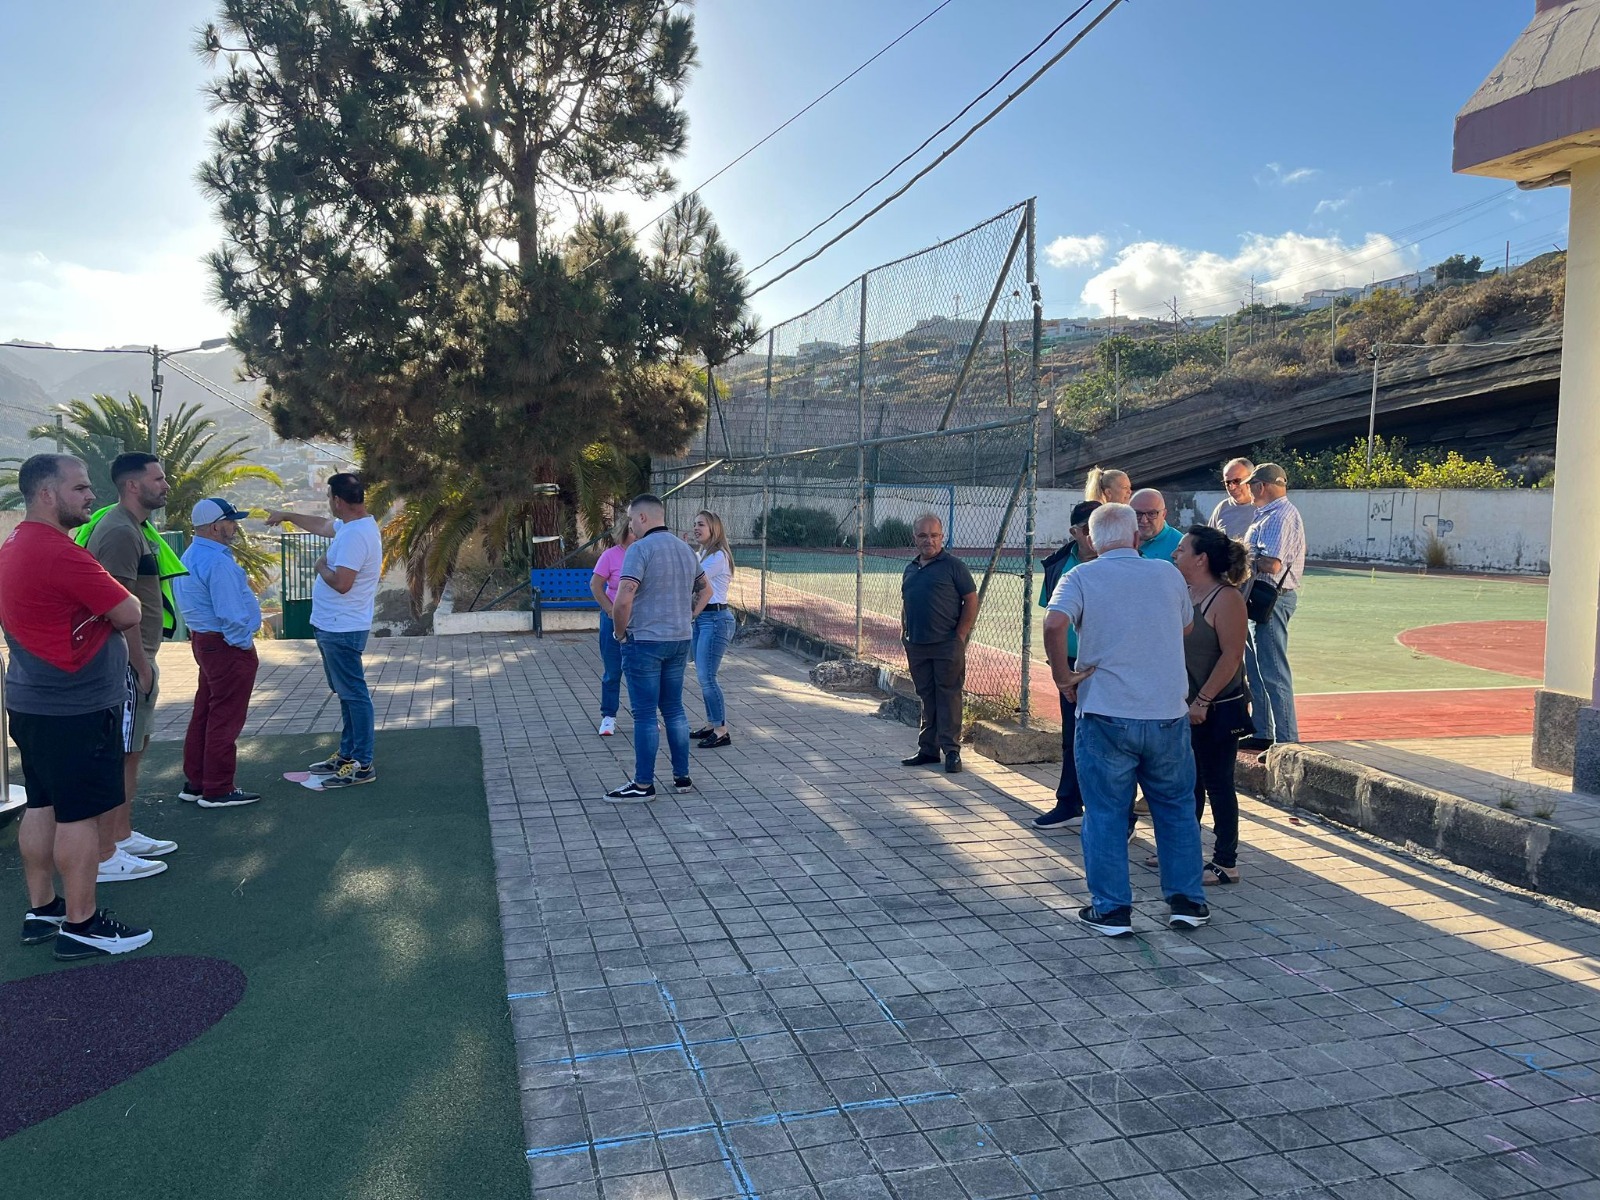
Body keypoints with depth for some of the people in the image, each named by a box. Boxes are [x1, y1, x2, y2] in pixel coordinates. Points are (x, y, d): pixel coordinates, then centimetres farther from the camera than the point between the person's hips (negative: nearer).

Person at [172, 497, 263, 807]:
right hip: (228, 646, -10)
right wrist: (243, 643, -11)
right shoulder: (217, 562, -21)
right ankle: (217, 790, 4)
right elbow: (230, 613, -25)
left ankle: (195, 782, 25)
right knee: (225, 719, -2)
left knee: (204, 713, 17)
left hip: (203, 640, 10)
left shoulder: (190, 556, 13)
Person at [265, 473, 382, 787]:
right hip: (332, 627, 11)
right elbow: (322, 526, 31)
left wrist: (321, 567, -9)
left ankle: (363, 765, 0)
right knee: (347, 693, 18)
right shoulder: (351, 525, 10)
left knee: (354, 694, -5)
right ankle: (346, 754, 29)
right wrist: (286, 515, 41)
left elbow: (341, 583, -29)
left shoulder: (356, 535, -23)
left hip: (342, 630, -11)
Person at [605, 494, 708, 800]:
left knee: (645, 714, 0)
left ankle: (643, 784, 7)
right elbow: (704, 588, 24)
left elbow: (623, 600, -23)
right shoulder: (685, 548, 10)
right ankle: (682, 776, 20)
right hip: (680, 639, 7)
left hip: (645, 641, -7)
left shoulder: (640, 549, -15)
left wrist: (620, 633, -7)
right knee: (674, 708, 15)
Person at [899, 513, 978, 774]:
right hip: (916, 645, 6)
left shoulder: (954, 566, -3)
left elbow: (971, 601, -6)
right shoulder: (910, 569, 15)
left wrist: (960, 635, -10)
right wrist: (904, 633, 14)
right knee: (926, 697, 12)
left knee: (948, 697, -3)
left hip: (947, 645, -6)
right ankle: (927, 749, 19)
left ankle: (951, 750, 3)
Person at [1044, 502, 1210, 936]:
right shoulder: (1168, 574, 4)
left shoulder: (1081, 578, -5)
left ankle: (1111, 909, 13)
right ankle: (1187, 901, 25)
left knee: (1106, 813, 8)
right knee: (1176, 808, 18)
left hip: (1105, 714, -2)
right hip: (1169, 714, 3)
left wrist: (1063, 675, -11)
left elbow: (1054, 625, -23)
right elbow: (1186, 626, 19)